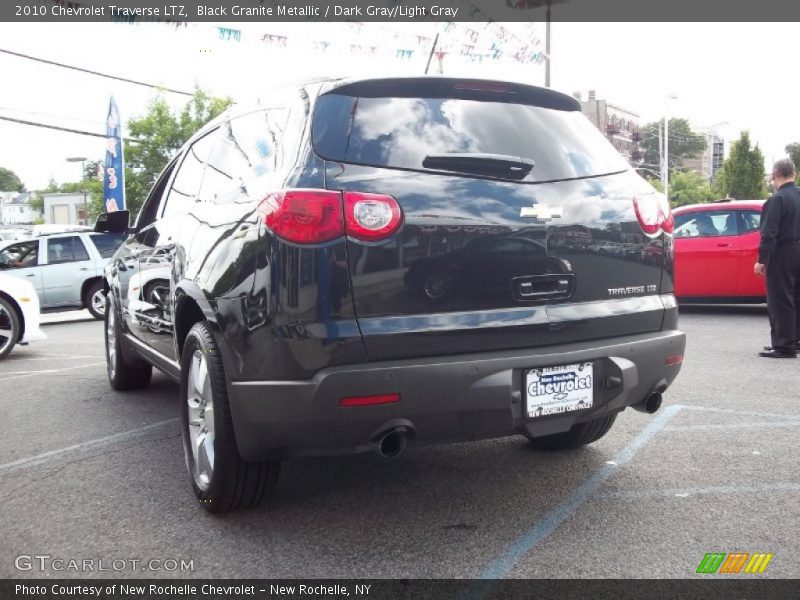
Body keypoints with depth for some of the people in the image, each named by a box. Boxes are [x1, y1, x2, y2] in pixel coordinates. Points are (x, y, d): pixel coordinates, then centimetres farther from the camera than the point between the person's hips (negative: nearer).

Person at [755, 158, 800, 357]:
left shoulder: (778, 199, -16)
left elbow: (769, 233, -19)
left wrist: (761, 260, -16)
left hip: (782, 255, -8)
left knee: (780, 302, -3)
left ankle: (784, 347, 0)